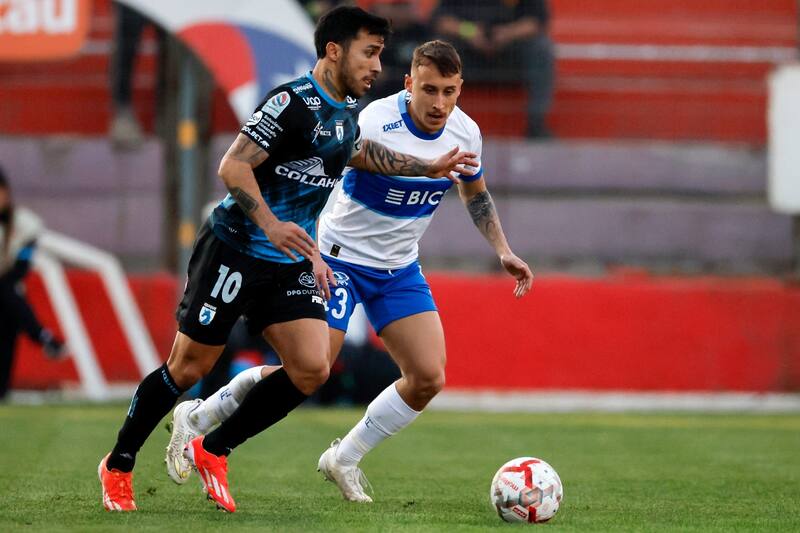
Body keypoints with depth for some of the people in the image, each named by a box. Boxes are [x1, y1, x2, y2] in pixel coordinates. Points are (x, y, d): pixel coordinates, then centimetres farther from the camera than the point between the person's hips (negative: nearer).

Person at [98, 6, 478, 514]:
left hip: (291, 264, 7)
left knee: (312, 370, -9)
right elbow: (233, 166, -22)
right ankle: (118, 465, 18)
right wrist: (269, 225, -35)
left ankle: (213, 451, 8)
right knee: (189, 367, -1)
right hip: (234, 253, -7)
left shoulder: (348, 109, 9)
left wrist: (426, 167, 34)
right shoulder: (292, 103, -17)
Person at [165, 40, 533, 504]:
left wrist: (504, 251, 9)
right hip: (341, 259, -6)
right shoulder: (375, 125, -26)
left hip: (400, 269, 6)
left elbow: (476, 193, 16)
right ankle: (197, 418, 9)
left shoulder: (466, 132, -5)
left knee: (429, 378, -5)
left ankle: (345, 459, 14)